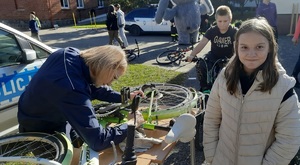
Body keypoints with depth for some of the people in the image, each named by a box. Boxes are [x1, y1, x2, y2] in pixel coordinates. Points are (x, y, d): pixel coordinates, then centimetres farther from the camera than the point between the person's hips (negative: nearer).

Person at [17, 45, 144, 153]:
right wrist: (130, 125, -25)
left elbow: (92, 86, 1)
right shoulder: (73, 90, -43)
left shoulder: (69, 53, -17)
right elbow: (97, 141, -38)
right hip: (40, 132, -8)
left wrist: (122, 97, -5)